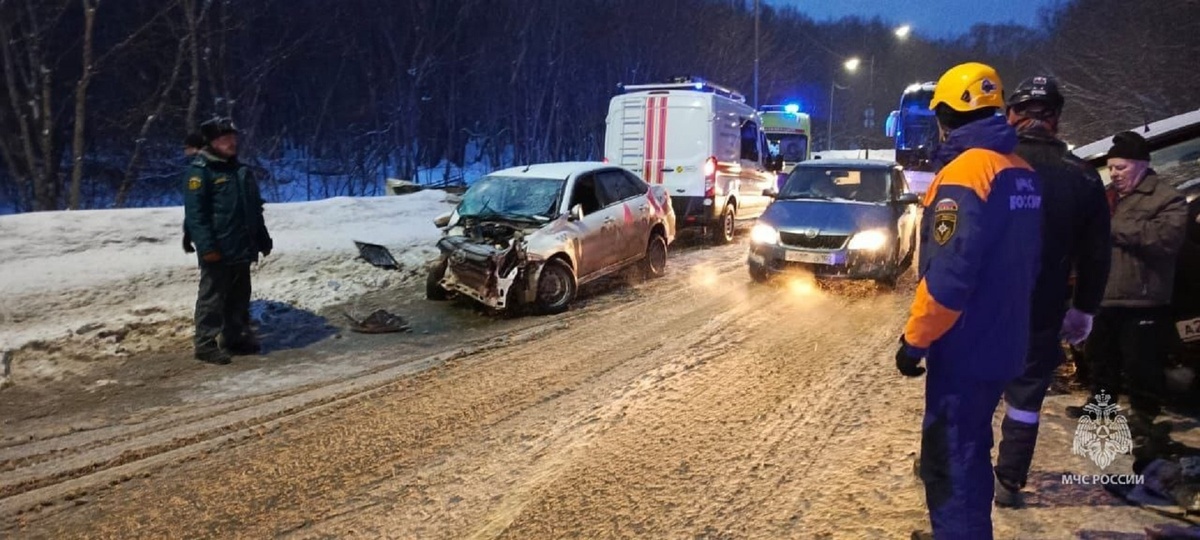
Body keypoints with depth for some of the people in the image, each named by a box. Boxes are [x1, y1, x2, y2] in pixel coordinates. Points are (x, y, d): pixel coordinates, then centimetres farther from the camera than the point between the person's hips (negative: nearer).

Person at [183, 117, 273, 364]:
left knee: (240, 297, 14)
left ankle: (237, 337, 25)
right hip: (217, 249, -8)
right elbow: (195, 212, -15)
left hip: (242, 248, 8)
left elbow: (255, 210, 21)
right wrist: (206, 246, -21)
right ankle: (207, 344, 4)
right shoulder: (200, 170, -8)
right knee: (212, 297, -2)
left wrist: (263, 240, 19)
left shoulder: (242, 171, 16)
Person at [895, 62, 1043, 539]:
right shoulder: (1023, 173, 8)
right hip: (1001, 341, 9)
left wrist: (915, 339, -16)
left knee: (951, 459, 1)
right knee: (967, 449, 22)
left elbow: (949, 273, -25)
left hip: (965, 346, -9)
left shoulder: (964, 171, -19)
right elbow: (1024, 261, 15)